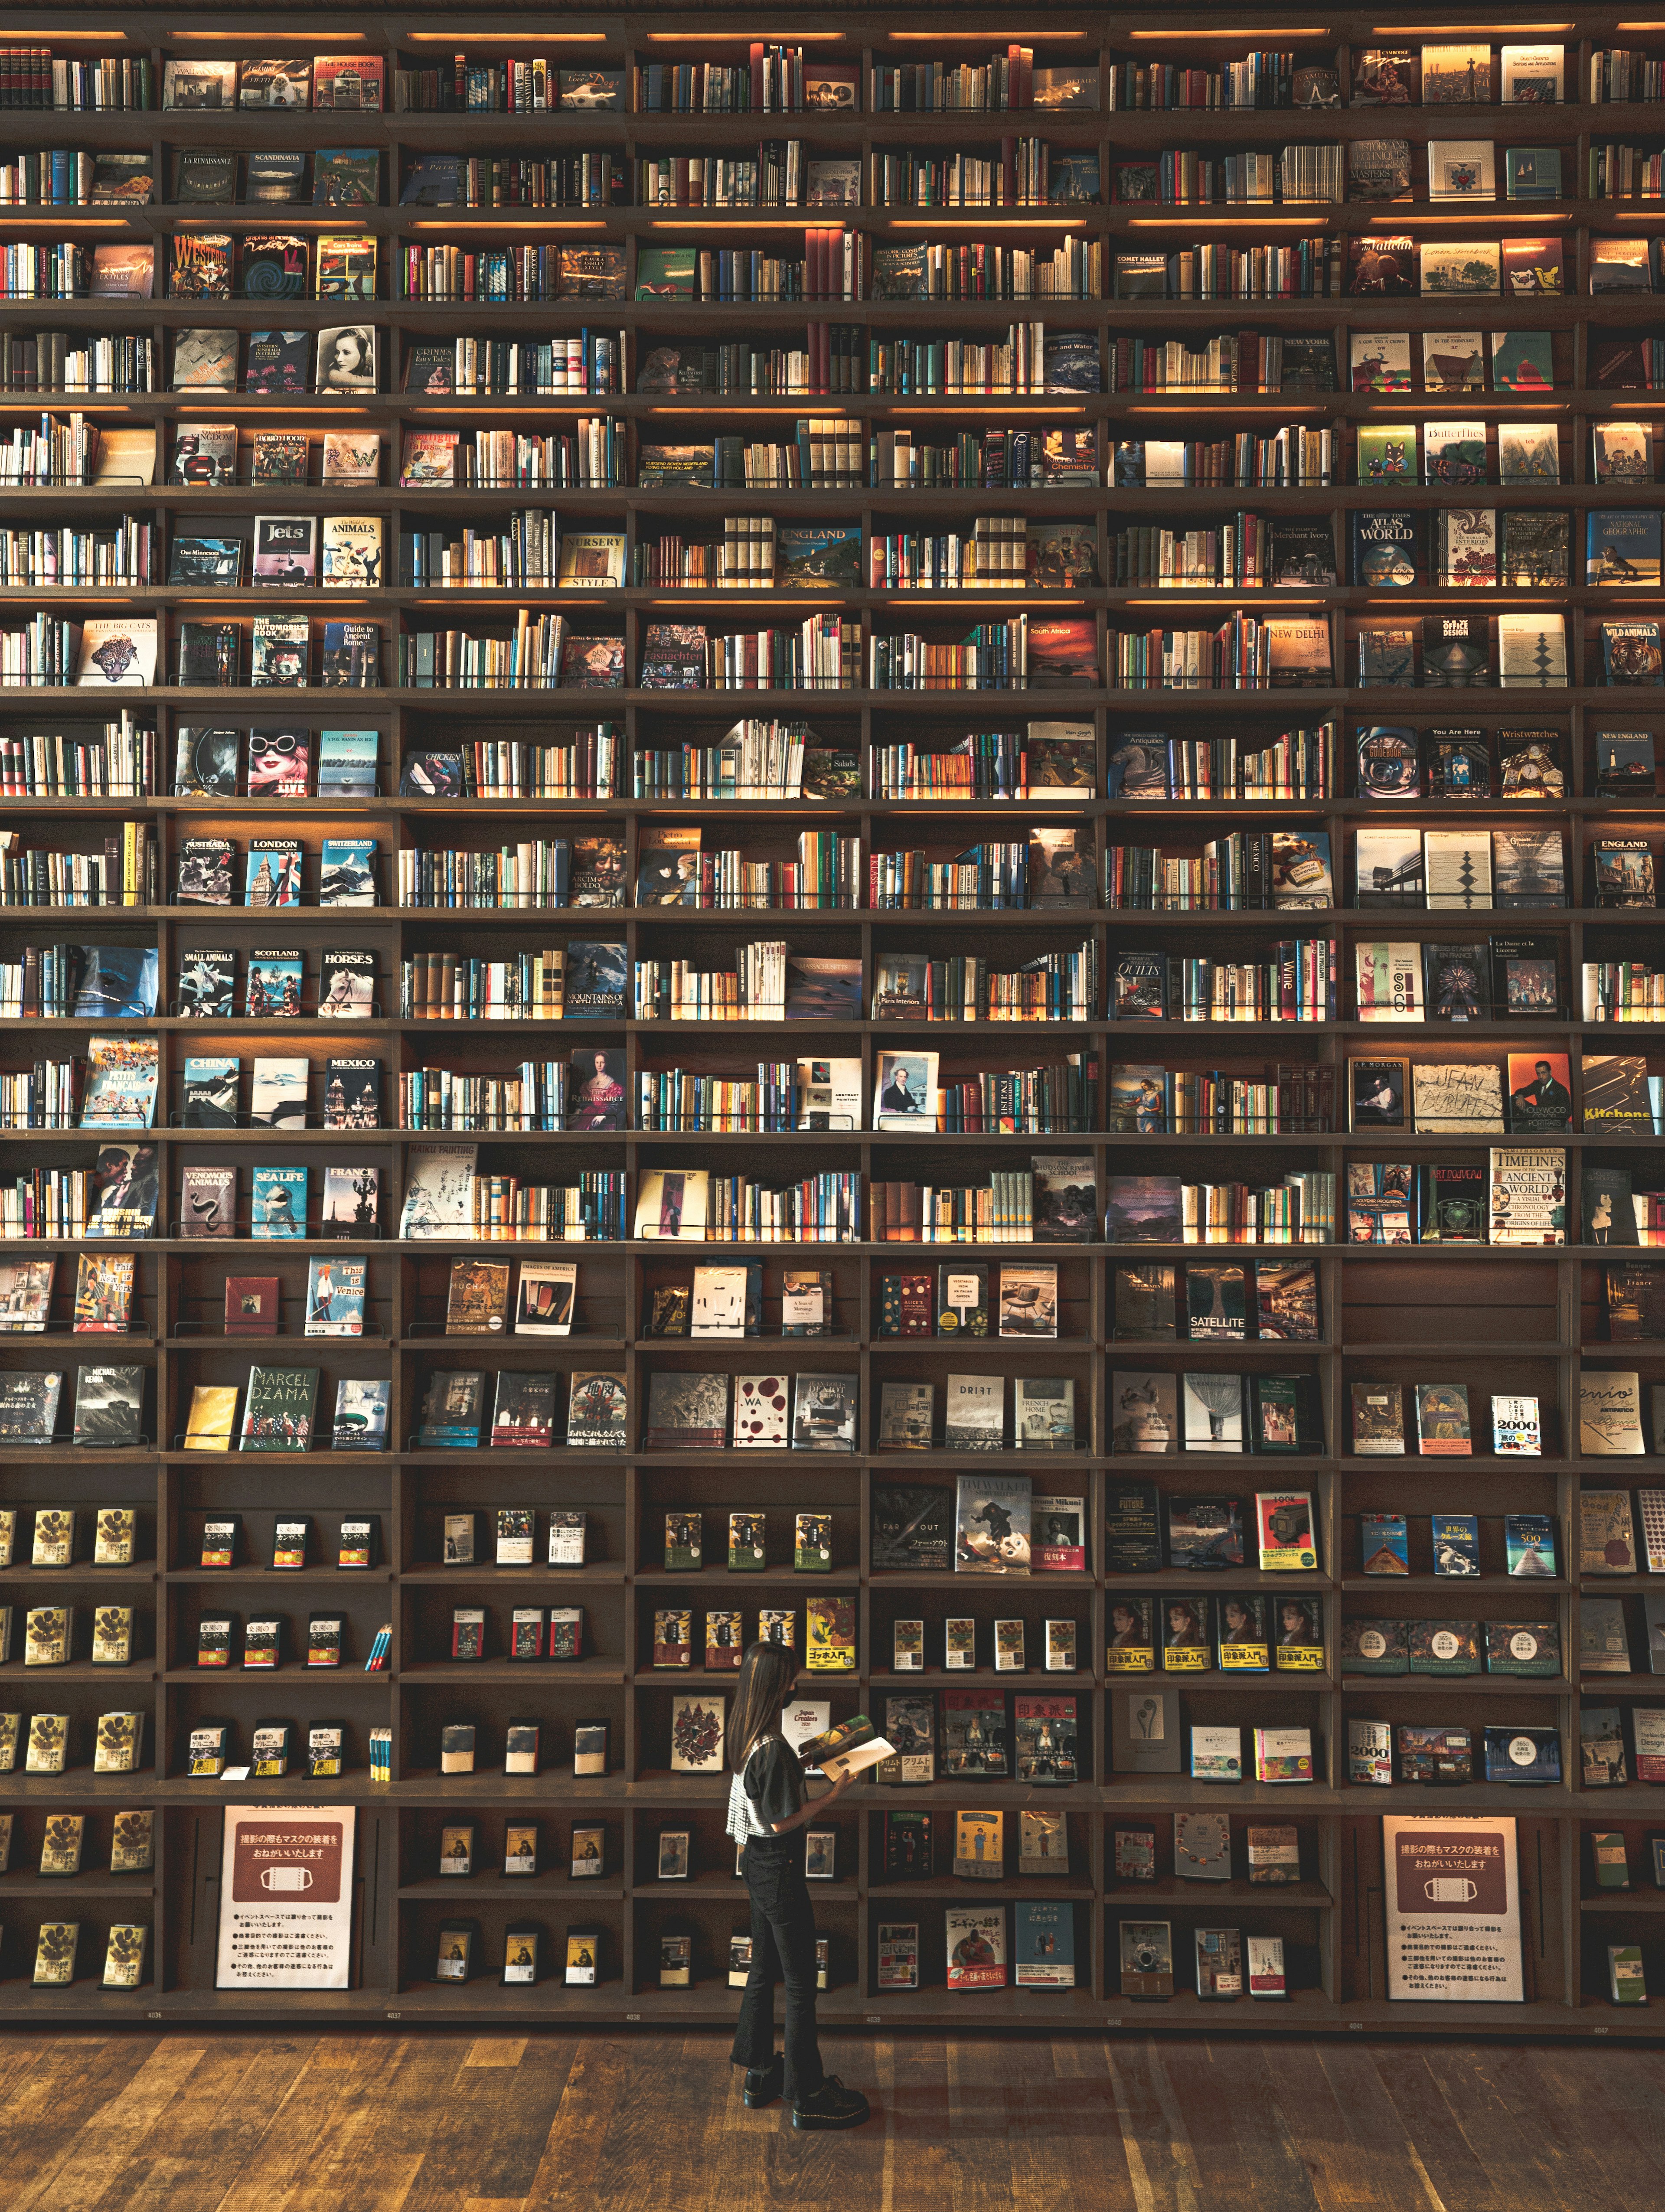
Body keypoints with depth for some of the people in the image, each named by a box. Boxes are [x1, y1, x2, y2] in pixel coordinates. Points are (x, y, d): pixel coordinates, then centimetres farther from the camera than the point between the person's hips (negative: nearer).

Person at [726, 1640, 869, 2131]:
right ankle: (807, 2095, 13)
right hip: (779, 1868, -9)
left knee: (763, 1970, 20)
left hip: (756, 1862, 9)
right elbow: (782, 1822, -22)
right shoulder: (773, 1749, -27)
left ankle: (759, 2073, 32)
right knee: (800, 1983, 3)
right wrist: (832, 1796, -14)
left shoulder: (745, 1735, 1)